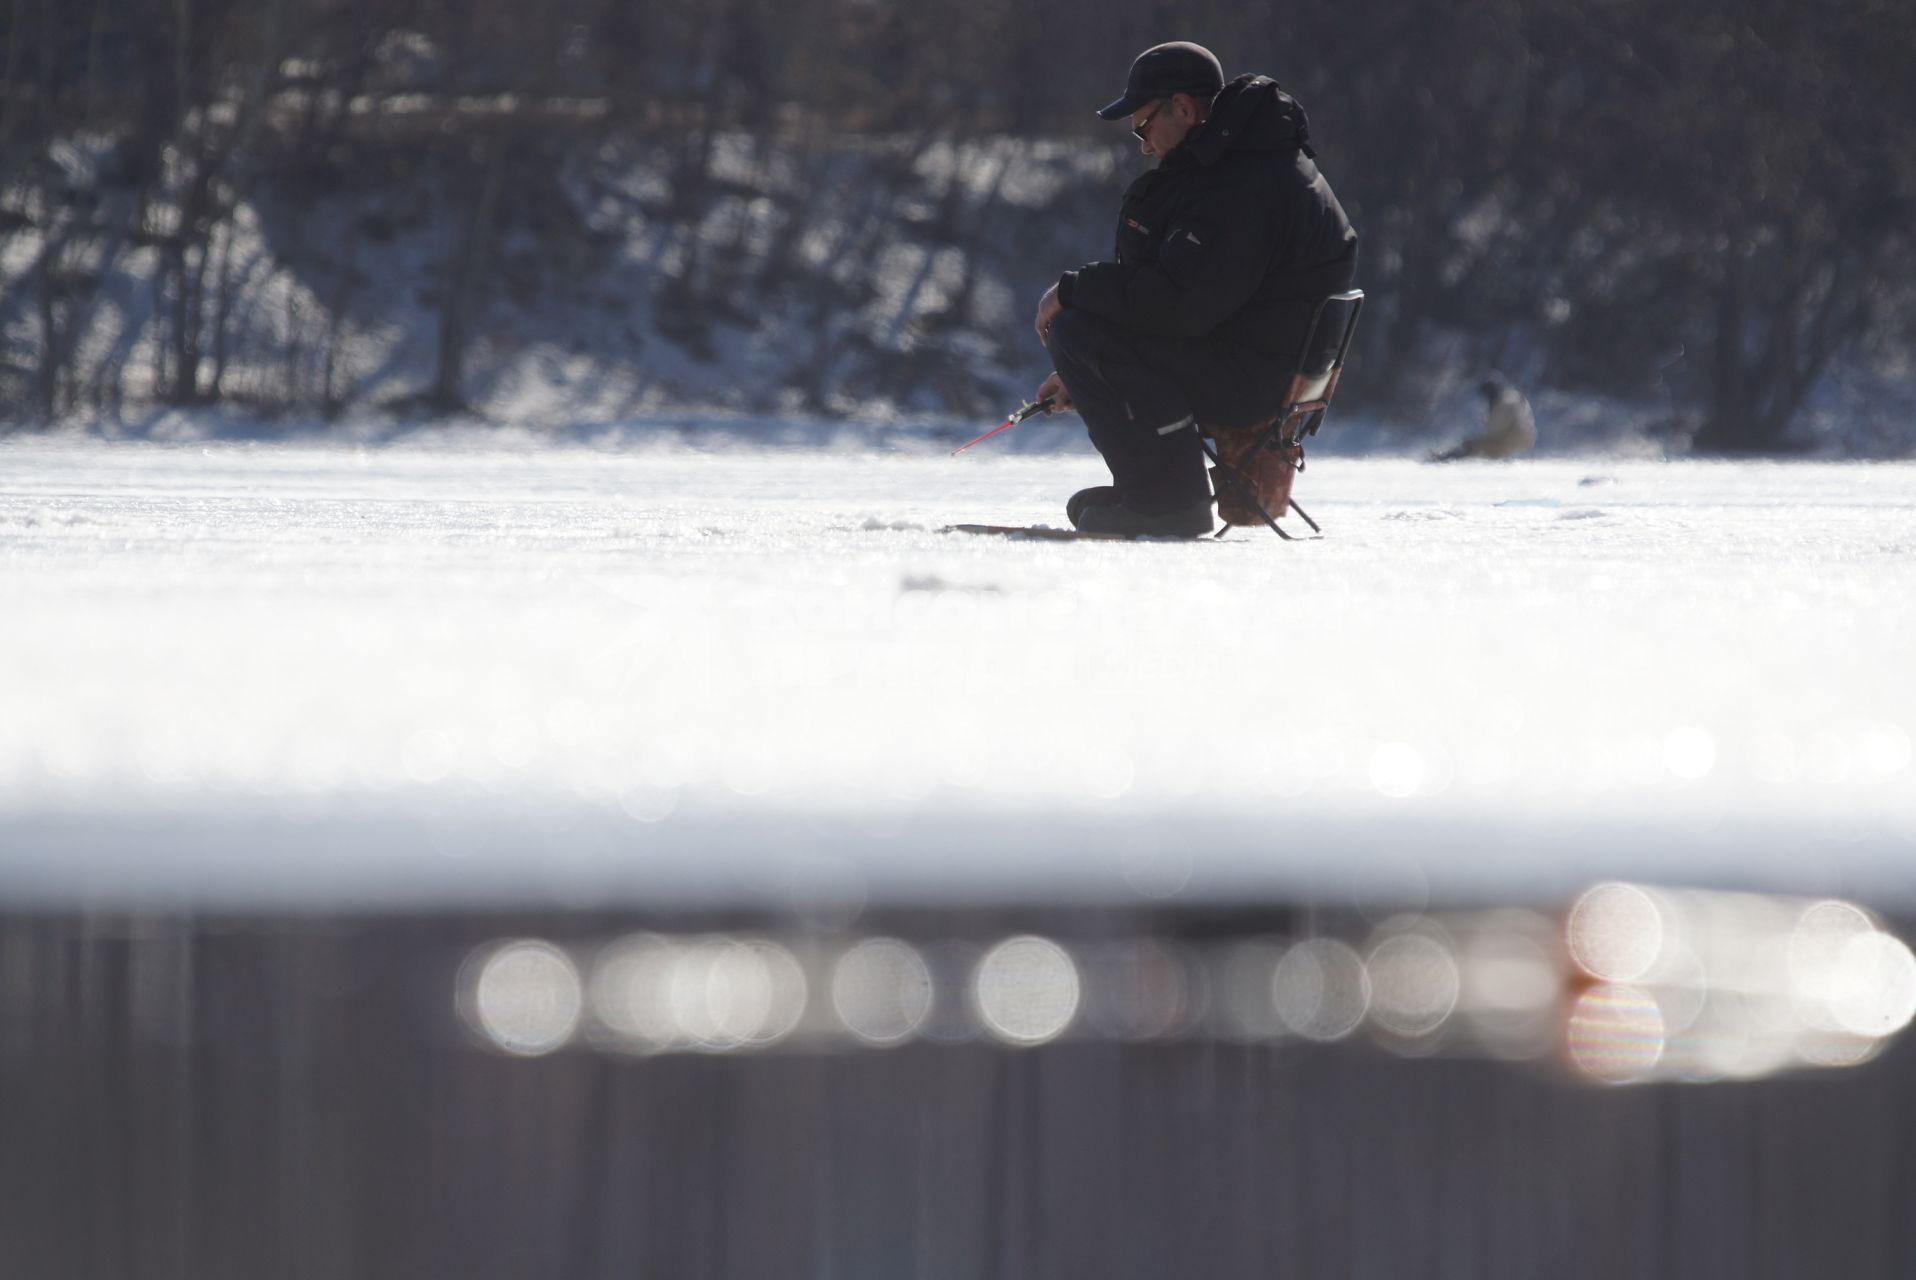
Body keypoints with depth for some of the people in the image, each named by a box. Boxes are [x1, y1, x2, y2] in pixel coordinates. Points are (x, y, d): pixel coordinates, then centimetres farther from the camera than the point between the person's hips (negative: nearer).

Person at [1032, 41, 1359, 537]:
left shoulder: (1249, 188, -22)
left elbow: (1179, 301, -30)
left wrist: (1073, 291, -16)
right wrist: (1079, 376, 16)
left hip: (1252, 379, -11)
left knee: (1076, 330, -21)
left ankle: (1169, 498, -17)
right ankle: (1146, 486, 16)